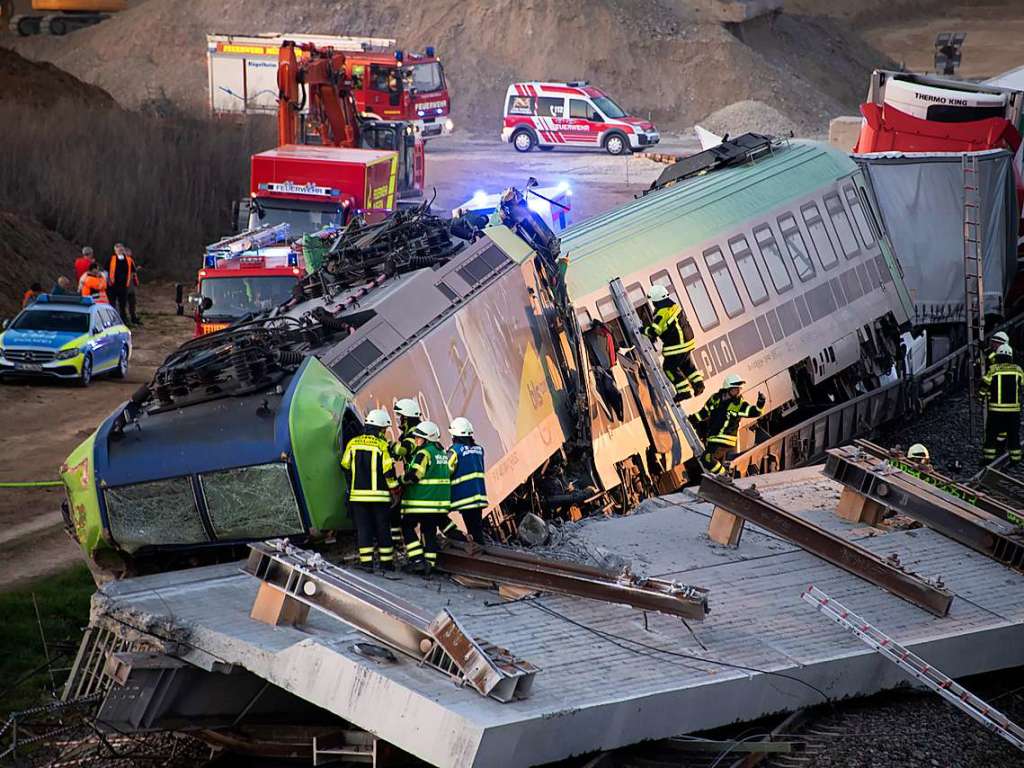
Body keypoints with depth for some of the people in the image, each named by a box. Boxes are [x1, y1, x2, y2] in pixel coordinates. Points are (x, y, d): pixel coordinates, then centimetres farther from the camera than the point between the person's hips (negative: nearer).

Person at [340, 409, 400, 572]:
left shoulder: (352, 443, 3)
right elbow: (389, 471, -10)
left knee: (363, 528, 5)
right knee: (382, 528, 7)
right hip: (379, 494, -2)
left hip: (357, 493, 2)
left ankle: (366, 561, 0)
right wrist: (395, 490, 3)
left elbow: (345, 467, 10)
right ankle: (386, 561, 10)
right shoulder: (382, 445, -8)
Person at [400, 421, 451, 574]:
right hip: (440, 501, 8)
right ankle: (428, 563, 10)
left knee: (407, 528, 5)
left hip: (420, 501, -8)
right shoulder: (443, 453, 12)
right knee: (430, 532, 12)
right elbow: (448, 474, 19)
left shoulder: (424, 453, -16)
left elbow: (413, 476, -20)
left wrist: (402, 480, -2)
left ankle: (417, 559, -5)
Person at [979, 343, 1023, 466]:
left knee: (991, 434, 8)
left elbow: (984, 386, -5)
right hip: (1014, 409, 2)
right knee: (1013, 435, 12)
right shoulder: (1018, 370, 1)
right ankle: (1015, 458, 15)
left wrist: (981, 397, 11)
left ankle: (988, 458, 10)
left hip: (996, 410, -2)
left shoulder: (993, 369, -7)